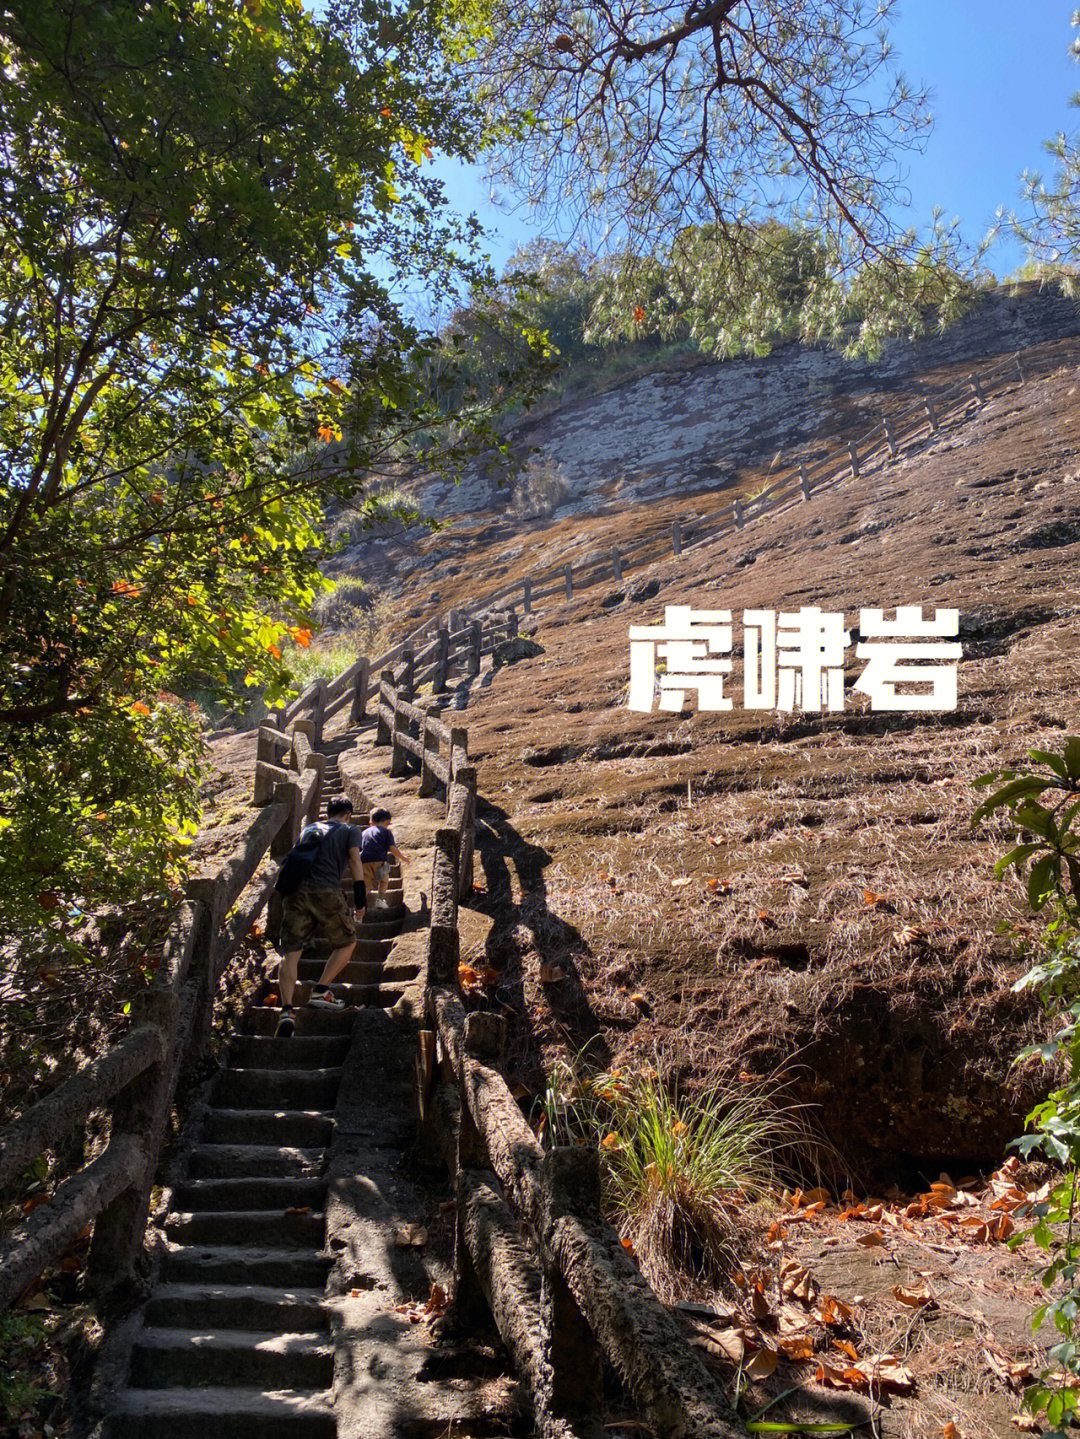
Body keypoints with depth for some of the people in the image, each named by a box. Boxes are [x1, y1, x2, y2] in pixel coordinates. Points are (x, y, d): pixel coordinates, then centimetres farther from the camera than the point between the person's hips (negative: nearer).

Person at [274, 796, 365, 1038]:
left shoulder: (309, 828, 29)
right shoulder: (351, 830, 16)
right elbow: (354, 858, 1)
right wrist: (360, 897, -2)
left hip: (296, 890, 4)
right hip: (326, 891, -3)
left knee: (290, 952, 0)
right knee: (347, 942, 19)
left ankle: (286, 1010, -16)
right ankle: (321, 991, 6)